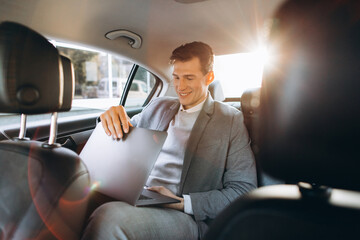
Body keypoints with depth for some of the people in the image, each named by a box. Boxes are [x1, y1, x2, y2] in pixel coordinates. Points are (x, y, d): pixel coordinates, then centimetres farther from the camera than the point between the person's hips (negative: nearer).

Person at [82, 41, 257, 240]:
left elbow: (244, 189, -3)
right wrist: (113, 118, -5)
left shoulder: (231, 120, 1)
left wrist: (183, 203, -14)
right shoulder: (158, 107, 15)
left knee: (109, 218, -33)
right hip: (134, 198, 5)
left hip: (186, 217, -4)